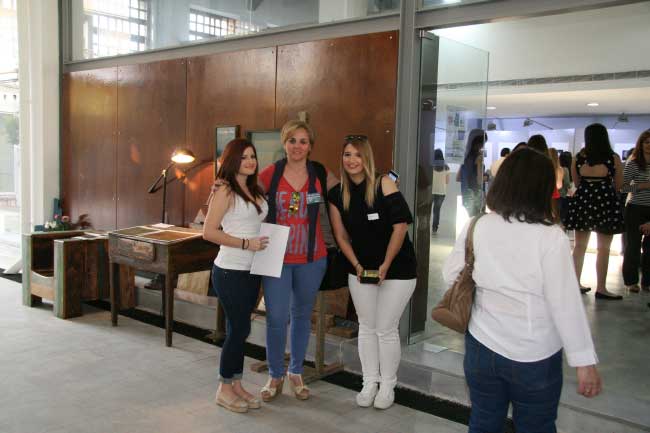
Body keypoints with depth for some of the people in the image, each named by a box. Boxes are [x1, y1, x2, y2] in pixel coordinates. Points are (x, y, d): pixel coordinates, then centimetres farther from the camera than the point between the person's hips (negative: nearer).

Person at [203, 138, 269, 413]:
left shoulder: (256, 191, 11)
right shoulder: (225, 192, -11)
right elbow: (209, 232, -16)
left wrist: (264, 241, 5)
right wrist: (246, 243, -20)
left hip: (251, 271, 7)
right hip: (230, 271, -7)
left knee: (240, 329, 14)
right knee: (238, 329, -1)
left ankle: (237, 385, 25)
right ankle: (224, 389, 15)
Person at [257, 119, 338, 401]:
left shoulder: (321, 175, -2)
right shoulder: (271, 173, -4)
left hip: (311, 259, 1)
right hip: (276, 257, -1)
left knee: (302, 315, 15)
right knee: (276, 318, 0)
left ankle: (296, 373, 33)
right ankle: (275, 376, 21)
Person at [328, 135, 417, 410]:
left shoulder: (383, 185, -14)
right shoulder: (337, 194, -1)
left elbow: (400, 225, -16)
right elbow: (342, 236, 4)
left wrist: (385, 266, -15)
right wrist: (357, 266, -8)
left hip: (397, 269, -4)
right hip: (360, 270, 4)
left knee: (386, 329, 2)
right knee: (366, 328, 10)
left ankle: (387, 385, 19)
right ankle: (369, 383, 24)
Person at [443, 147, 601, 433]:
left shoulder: (476, 227, -6)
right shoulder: (550, 237, -18)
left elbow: (450, 274, 5)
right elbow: (566, 304, -17)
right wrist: (585, 361, -9)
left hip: (482, 346, 3)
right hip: (534, 357, -3)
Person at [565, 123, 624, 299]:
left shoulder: (578, 158, 1)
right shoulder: (614, 158, -5)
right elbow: (618, 186, 4)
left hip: (582, 200, 3)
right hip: (605, 202, -3)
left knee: (579, 246, 11)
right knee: (603, 248, 4)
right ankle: (601, 288, 7)